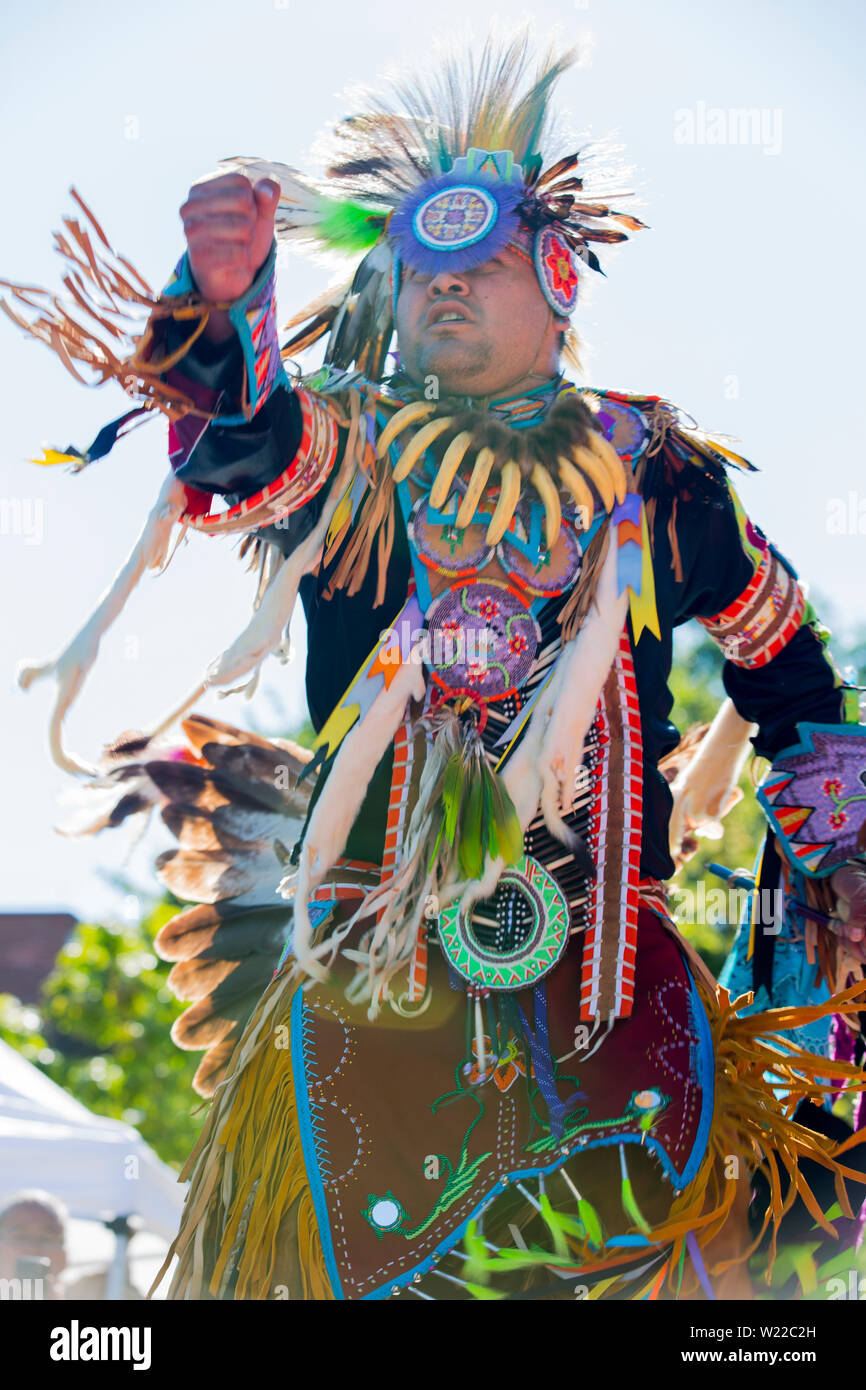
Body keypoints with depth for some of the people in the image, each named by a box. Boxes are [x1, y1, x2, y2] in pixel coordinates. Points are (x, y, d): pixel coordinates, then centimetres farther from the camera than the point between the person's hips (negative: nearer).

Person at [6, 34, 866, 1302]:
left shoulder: (653, 473, 10)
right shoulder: (348, 449, 5)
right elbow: (242, 437, -19)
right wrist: (220, 299, -39)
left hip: (608, 968, 1)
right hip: (370, 970, -1)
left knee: (653, 1242, -3)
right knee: (347, 1248, -3)